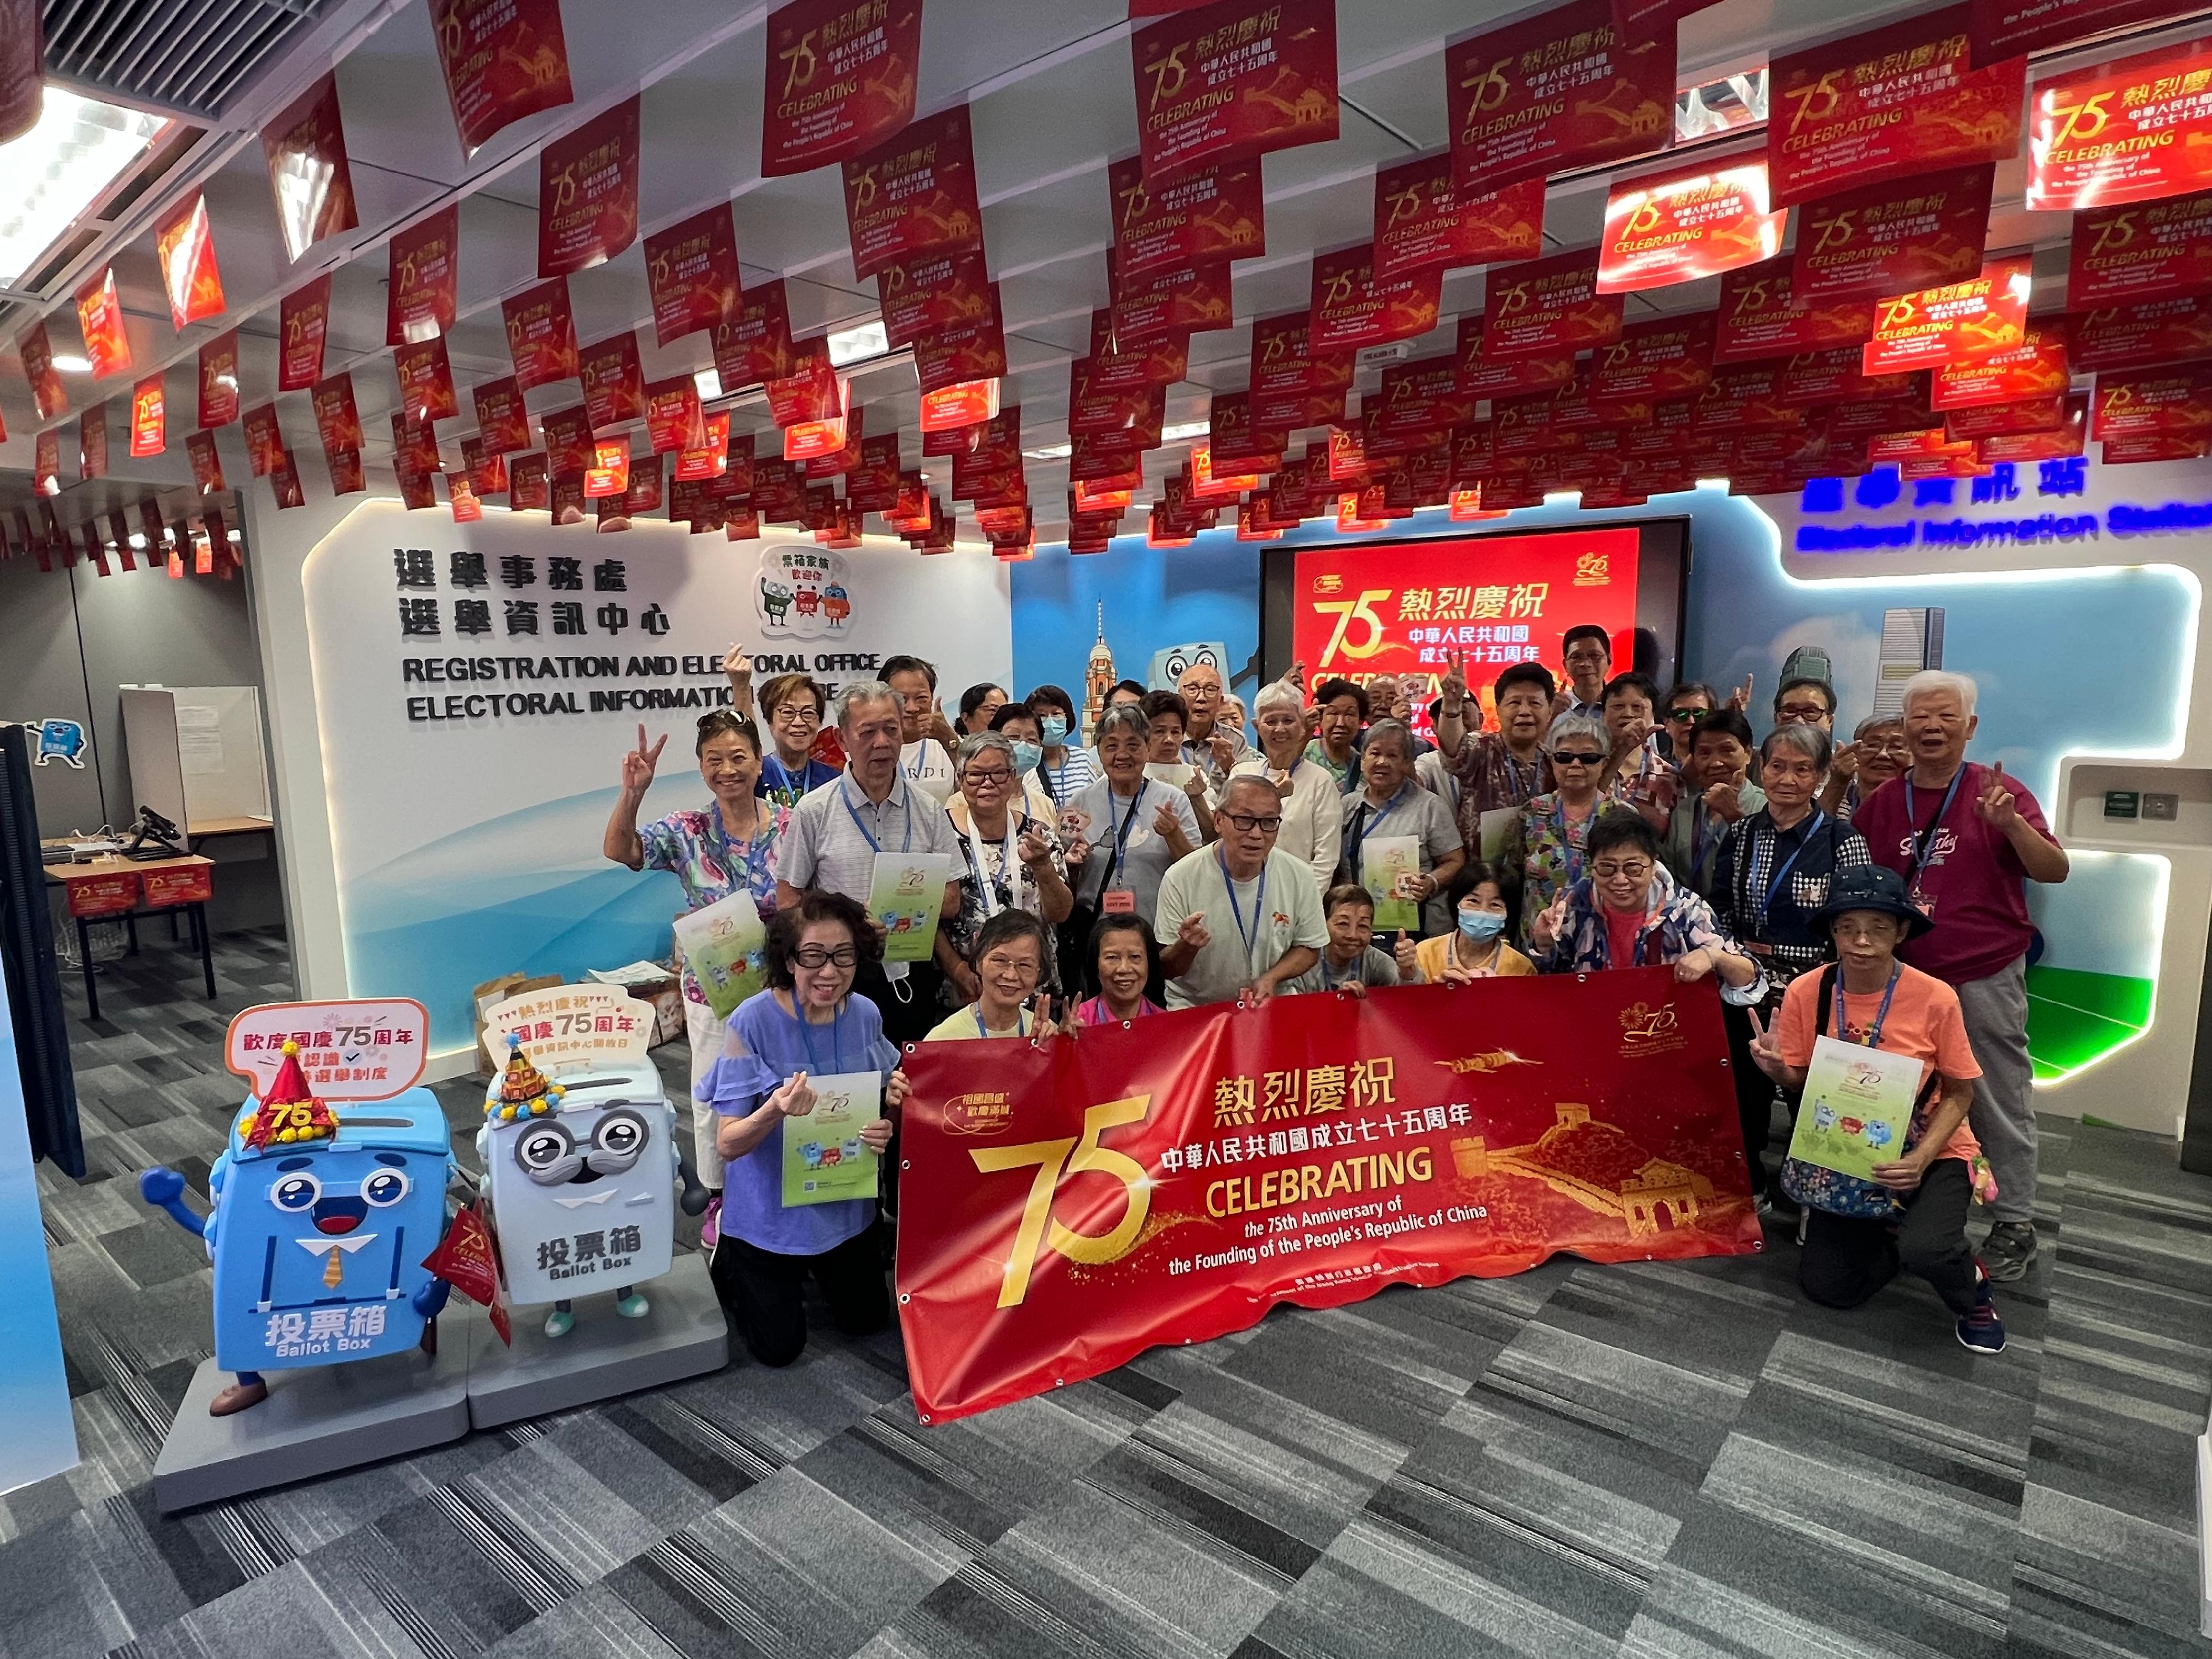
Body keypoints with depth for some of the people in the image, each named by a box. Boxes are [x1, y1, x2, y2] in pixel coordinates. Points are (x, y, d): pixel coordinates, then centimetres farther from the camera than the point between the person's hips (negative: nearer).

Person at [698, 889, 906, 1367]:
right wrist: (775, 1110, -42)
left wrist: (890, 1109, -20)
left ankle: (808, 1269, 44)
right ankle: (729, 1266, 35)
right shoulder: (753, 1021, -26)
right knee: (779, 1347, 10)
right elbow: (727, 1145, -22)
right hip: (771, 1214, -4)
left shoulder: (865, 1015, -12)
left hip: (845, 1206, 4)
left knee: (867, 1320, 18)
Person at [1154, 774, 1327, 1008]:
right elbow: (1165, 969, -7)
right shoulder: (1180, 879, -12)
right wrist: (1187, 946, -29)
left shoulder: (1297, 876, -4)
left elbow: (1309, 949, 9)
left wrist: (1271, 978, -10)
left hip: (1272, 1007, 5)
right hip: (1194, 1006, -5)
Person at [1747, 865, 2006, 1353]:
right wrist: (1775, 1067, -27)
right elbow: (1800, 1081, -3)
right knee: (1827, 1286, -2)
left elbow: (1960, 1093, -8)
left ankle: (1972, 1286, 7)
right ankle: (1889, 1233, 28)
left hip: (1932, 1153, -2)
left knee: (1924, 1250, -30)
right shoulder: (1806, 992, -15)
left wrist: (1921, 1159, -22)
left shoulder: (1935, 998, -19)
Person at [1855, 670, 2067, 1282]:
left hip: (1985, 978, -3)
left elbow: (2055, 871, -10)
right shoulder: (1882, 801, 6)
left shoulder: (1998, 792, -4)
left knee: (2000, 1103, 4)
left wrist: (2011, 824, -25)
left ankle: (2016, 1225, 18)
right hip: (1904, 976, 4)